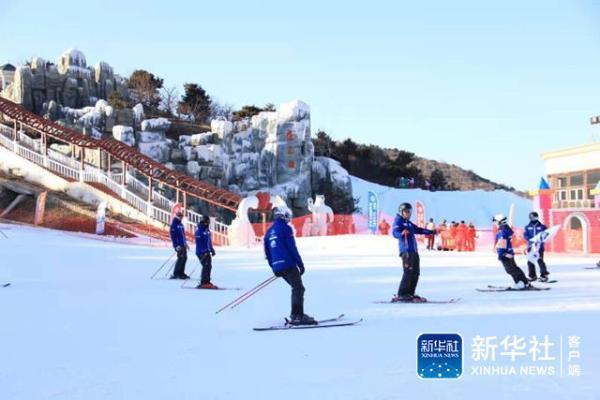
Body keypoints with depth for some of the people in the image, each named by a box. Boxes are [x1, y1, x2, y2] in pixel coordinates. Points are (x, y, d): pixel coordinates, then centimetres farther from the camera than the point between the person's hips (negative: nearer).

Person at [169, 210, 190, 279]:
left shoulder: (181, 224, 16)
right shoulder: (174, 225, -12)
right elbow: (173, 236, -17)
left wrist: (185, 243, 22)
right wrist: (176, 245, -21)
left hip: (183, 245, 9)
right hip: (178, 245, -9)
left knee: (184, 258, 8)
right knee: (181, 258, -13)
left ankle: (181, 273, 16)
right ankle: (175, 274, -10)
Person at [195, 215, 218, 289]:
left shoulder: (207, 229, 14)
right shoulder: (199, 230, -15)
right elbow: (199, 242, -20)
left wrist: (212, 249, 21)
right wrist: (202, 252, -24)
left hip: (207, 251, 9)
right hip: (202, 252, -9)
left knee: (209, 266, 12)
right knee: (206, 266, -15)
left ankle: (207, 282, 20)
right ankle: (203, 283, -15)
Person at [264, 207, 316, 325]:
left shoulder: (269, 231, 18)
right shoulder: (285, 228, -4)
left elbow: (267, 252, 21)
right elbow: (292, 248, -11)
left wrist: (273, 267, 28)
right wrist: (300, 263, -7)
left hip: (277, 267, 8)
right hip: (288, 264, -8)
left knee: (296, 288, 17)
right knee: (298, 289, -7)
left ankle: (296, 314, 16)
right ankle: (297, 316, -17)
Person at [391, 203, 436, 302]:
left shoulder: (409, 223, 24)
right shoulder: (398, 221, -2)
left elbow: (418, 230, 37)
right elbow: (395, 232, -19)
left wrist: (431, 232, 43)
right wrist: (402, 233, -41)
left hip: (414, 251, 9)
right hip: (406, 250, -9)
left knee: (415, 273, 7)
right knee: (408, 272, -15)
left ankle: (409, 294, 13)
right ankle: (401, 295, -15)